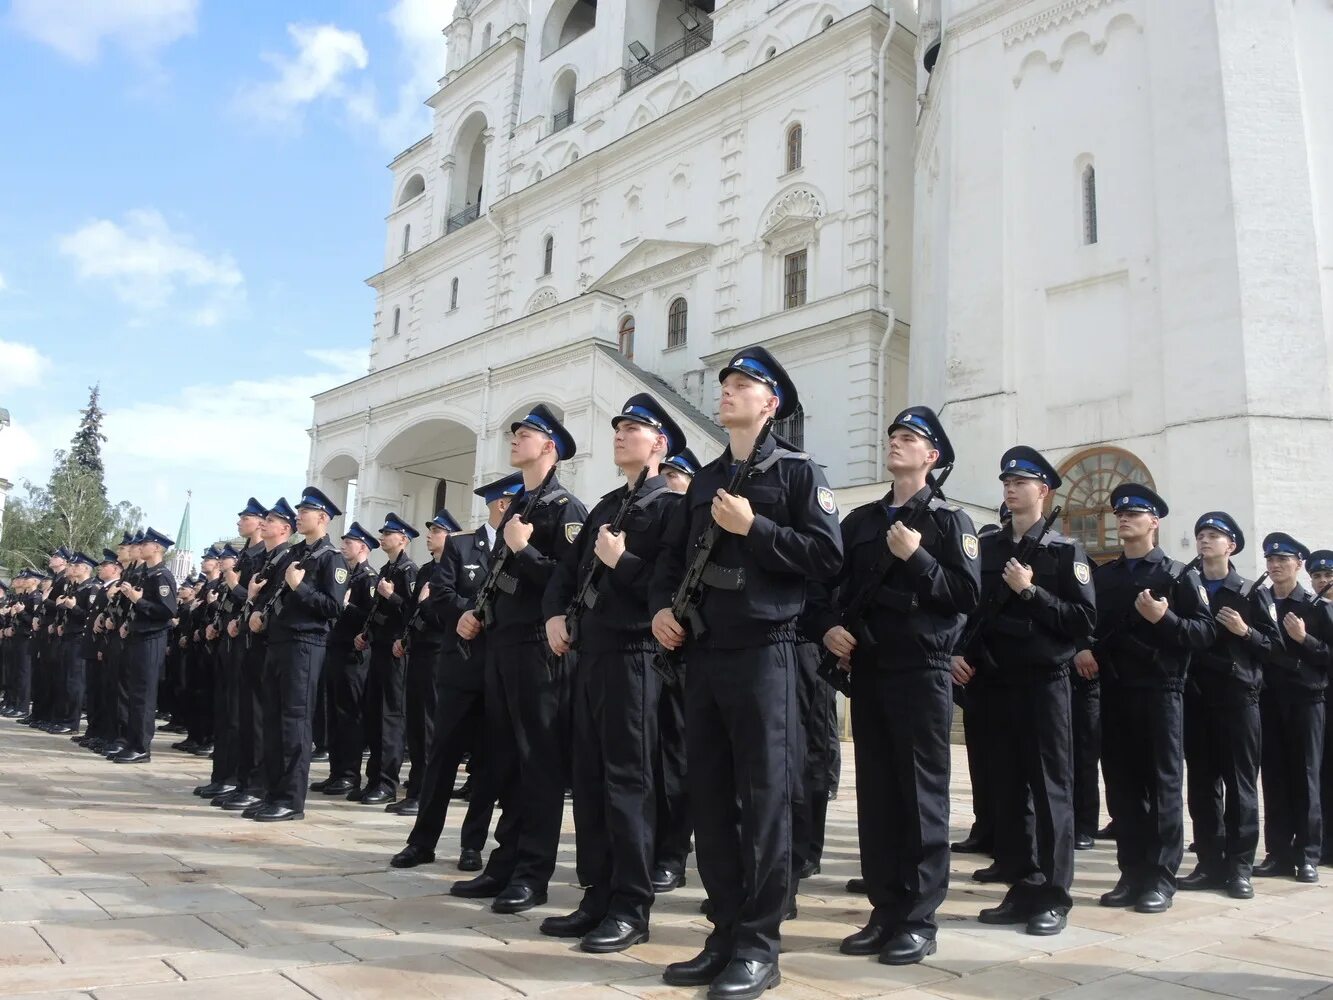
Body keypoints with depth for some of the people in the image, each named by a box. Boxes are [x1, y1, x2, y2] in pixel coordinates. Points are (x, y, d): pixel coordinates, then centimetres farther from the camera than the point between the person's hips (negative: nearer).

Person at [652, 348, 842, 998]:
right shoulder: (704, 479, 19)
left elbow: (827, 557, -10)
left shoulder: (797, 471, 1)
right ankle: (726, 933, 20)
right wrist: (661, 607, 3)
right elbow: (672, 556, 20)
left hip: (763, 652, -6)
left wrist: (753, 528, -15)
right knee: (709, 797, 8)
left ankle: (759, 946, 8)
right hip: (702, 654, 6)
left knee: (763, 797, -2)